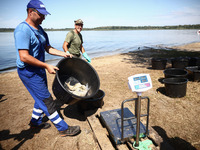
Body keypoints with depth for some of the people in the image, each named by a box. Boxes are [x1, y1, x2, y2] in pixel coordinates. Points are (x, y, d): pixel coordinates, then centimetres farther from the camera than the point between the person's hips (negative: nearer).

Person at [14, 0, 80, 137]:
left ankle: (35, 122, 41)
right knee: (47, 100, -3)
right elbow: (24, 57, -27)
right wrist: (46, 66, -25)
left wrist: (63, 54, 5)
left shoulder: (40, 30, 9)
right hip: (29, 72, -9)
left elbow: (48, 48, 16)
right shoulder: (22, 30, -20)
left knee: (42, 98, 20)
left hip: (39, 69, 9)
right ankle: (63, 128, 8)